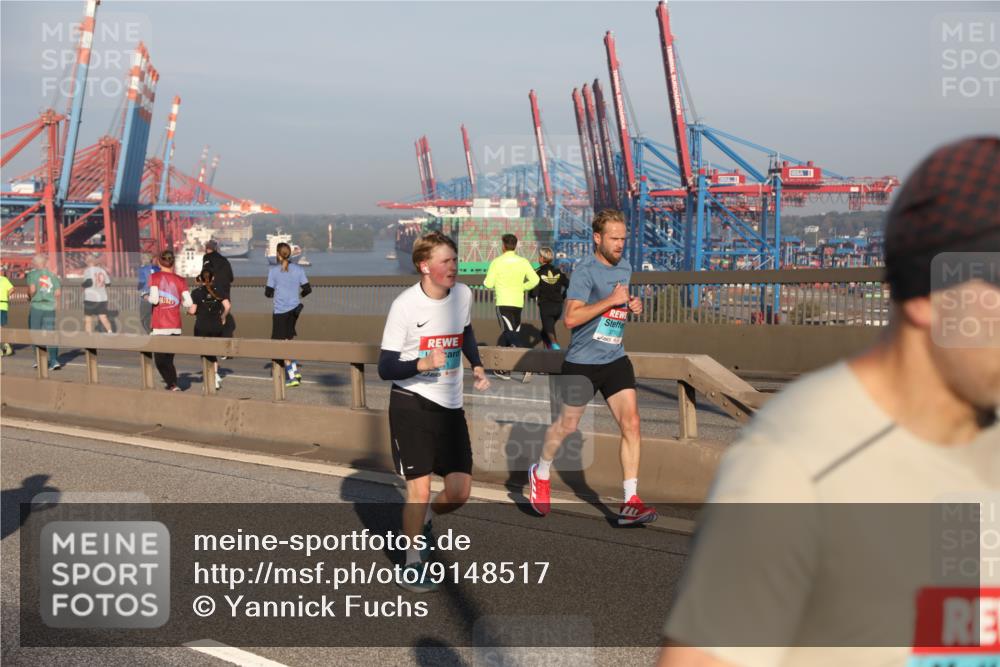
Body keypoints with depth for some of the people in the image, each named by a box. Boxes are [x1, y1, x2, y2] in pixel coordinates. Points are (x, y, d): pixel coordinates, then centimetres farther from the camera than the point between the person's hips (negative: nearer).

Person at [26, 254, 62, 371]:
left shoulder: (33, 273, -3)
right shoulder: (52, 275, 8)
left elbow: (32, 289, -15)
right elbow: (58, 292, 1)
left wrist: (30, 296, 5)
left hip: (36, 306, -3)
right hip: (50, 308, 3)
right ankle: (54, 361, -6)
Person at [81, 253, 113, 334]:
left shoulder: (88, 270, -7)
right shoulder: (102, 270, 9)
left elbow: (89, 282, -21)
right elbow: (108, 283, 11)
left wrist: (84, 285, -2)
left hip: (91, 298, -4)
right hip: (102, 298, 4)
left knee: (88, 319, 5)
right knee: (103, 317, 1)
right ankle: (110, 331, -19)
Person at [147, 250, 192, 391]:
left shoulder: (155, 277, -4)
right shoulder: (180, 280, 2)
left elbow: (154, 299, -16)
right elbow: (188, 302, -6)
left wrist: (149, 298, 5)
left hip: (159, 327, -3)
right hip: (175, 327, 3)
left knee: (160, 361, 4)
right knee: (169, 358, 17)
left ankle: (173, 385, -13)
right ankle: (172, 384, 18)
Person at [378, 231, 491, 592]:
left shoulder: (463, 294, 0)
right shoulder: (405, 305, -17)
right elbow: (385, 368, -15)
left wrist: (477, 366, 8)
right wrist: (422, 364, -32)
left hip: (450, 406, 5)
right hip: (411, 403, -5)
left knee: (460, 491, 2)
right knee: (419, 487, -7)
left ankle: (422, 521, 35)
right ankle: (412, 566, 12)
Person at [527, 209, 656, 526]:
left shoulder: (625, 266, 9)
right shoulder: (585, 270, -16)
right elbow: (571, 317, -25)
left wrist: (631, 306, 5)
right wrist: (611, 300, -26)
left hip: (616, 360, 6)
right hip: (582, 363, -6)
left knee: (631, 423, -8)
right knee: (567, 425, 10)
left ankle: (630, 503, -5)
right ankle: (540, 473, 39)